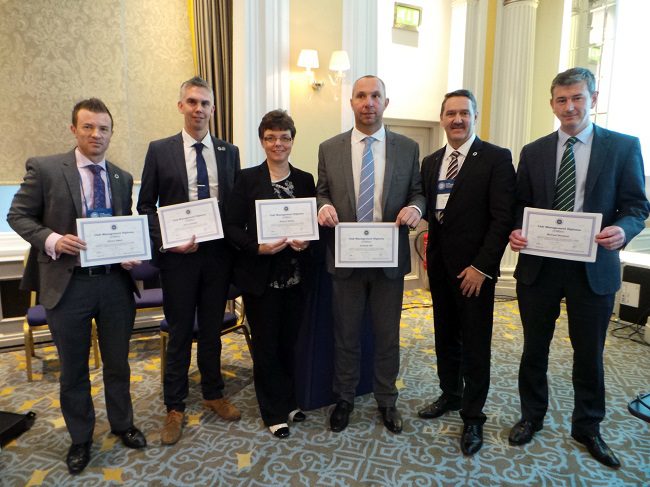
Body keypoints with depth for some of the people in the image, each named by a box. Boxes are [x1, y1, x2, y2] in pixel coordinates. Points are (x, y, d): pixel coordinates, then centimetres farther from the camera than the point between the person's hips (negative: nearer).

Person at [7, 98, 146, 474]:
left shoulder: (123, 178, 7)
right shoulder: (44, 169, -4)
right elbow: (18, 216, -1)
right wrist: (51, 239, -19)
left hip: (116, 282, 3)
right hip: (68, 284, -2)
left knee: (118, 362, 17)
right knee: (74, 369, 14)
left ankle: (122, 424, 40)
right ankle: (81, 438, 35)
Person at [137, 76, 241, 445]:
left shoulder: (229, 152, 6)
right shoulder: (160, 150, 0)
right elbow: (146, 205, 1)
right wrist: (166, 241, -14)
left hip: (218, 252, 2)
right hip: (177, 254, -2)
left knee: (212, 329, 16)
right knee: (179, 333, 9)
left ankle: (214, 394, 36)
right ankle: (175, 407, 27)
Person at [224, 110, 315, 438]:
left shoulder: (304, 179, 7)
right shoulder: (247, 179, -3)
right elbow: (232, 227, -5)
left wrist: (307, 240, -12)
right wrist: (258, 247, -20)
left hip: (295, 275, 3)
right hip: (261, 276, -3)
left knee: (290, 342, 12)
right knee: (266, 345, 7)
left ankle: (288, 401, 34)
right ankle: (274, 413, 25)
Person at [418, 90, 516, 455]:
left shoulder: (496, 158, -7)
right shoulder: (431, 162, 11)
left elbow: (503, 217, -12)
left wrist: (482, 266, -16)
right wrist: (429, 253, 3)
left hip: (474, 267, -5)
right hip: (439, 264, 6)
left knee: (475, 344, 4)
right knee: (445, 336, 16)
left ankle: (473, 417, 20)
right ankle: (450, 395, 36)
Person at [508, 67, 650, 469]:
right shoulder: (533, 152, 5)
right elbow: (520, 207, 7)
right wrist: (516, 232, -14)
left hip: (593, 268, -1)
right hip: (538, 265, 2)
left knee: (589, 353, 13)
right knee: (534, 349, 15)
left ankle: (588, 427, 36)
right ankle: (532, 416, 36)